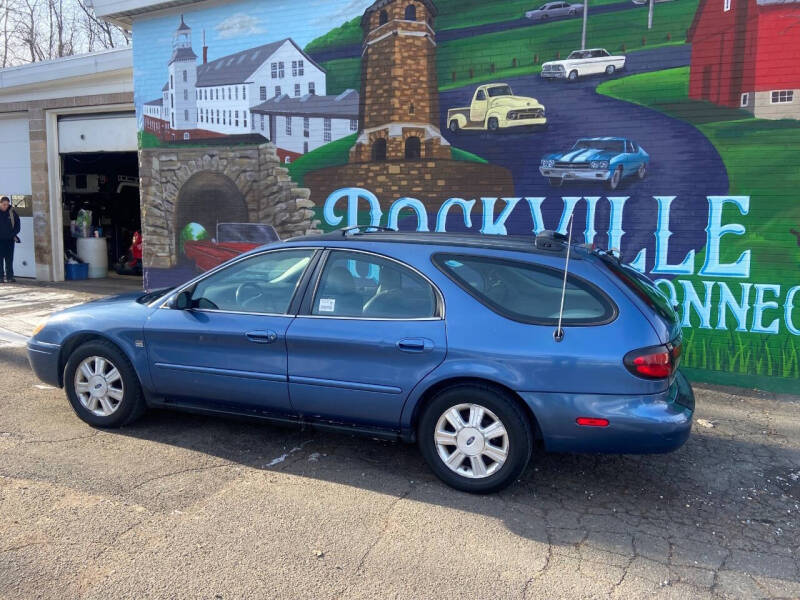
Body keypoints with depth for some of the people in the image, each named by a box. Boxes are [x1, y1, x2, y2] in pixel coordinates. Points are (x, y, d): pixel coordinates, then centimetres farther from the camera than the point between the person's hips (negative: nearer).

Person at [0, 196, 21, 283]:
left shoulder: (12, 212, 2)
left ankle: (9, 276, 7)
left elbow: (17, 223, 12)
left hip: (10, 239, 2)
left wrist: (14, 234, 5)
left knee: (9, 259, 4)